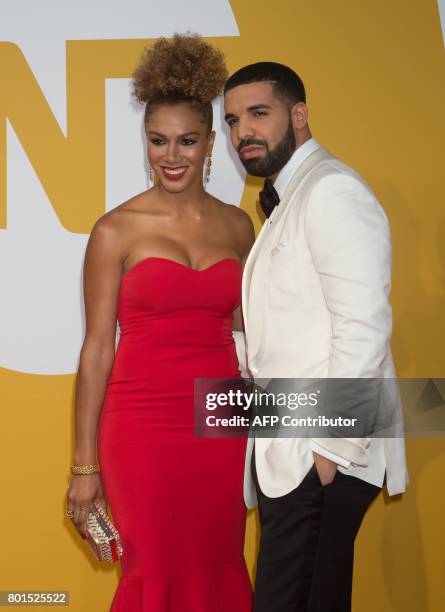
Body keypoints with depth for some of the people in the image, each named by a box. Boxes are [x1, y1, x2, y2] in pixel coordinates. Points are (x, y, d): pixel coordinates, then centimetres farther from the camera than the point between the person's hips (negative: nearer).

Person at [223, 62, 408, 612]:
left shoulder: (330, 190, -11)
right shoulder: (287, 200, 19)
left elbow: (364, 326, -19)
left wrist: (333, 449, -19)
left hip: (323, 454, -9)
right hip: (288, 454, 9)